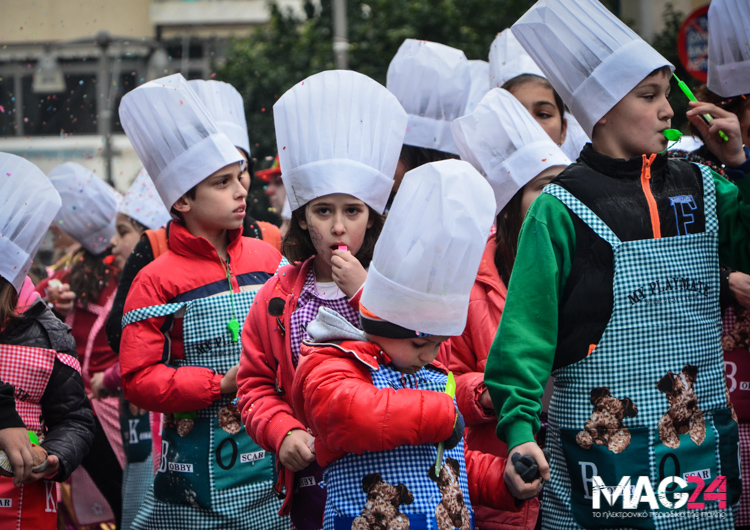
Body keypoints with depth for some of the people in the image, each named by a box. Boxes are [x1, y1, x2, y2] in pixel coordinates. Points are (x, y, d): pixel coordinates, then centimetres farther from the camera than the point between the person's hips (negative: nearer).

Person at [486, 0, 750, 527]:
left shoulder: (700, 188, 10)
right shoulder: (561, 210, -6)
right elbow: (527, 330, -9)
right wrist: (519, 429, -20)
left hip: (700, 439, 5)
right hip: (602, 440, -4)